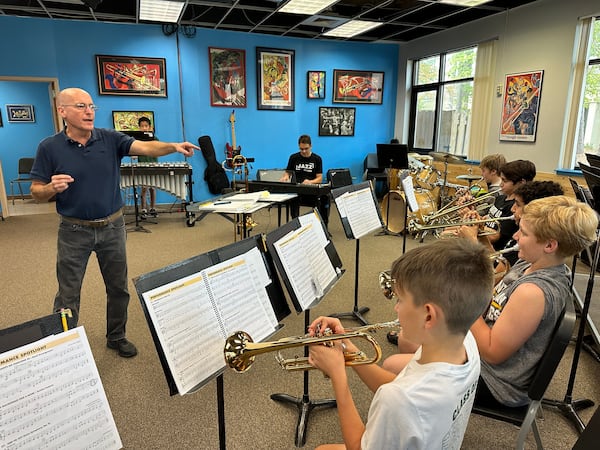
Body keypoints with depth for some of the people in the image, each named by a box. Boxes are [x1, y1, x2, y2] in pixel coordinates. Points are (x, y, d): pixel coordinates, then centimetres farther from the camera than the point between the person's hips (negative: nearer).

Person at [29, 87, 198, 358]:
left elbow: (145, 147, -18)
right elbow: (36, 193, -2)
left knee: (118, 288, 14)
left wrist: (174, 147, -37)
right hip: (74, 231, -2)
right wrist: (52, 187, -25)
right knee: (68, 295, 7)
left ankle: (116, 337, 34)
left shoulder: (110, 139, -4)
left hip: (112, 227, 2)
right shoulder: (49, 148, -7)